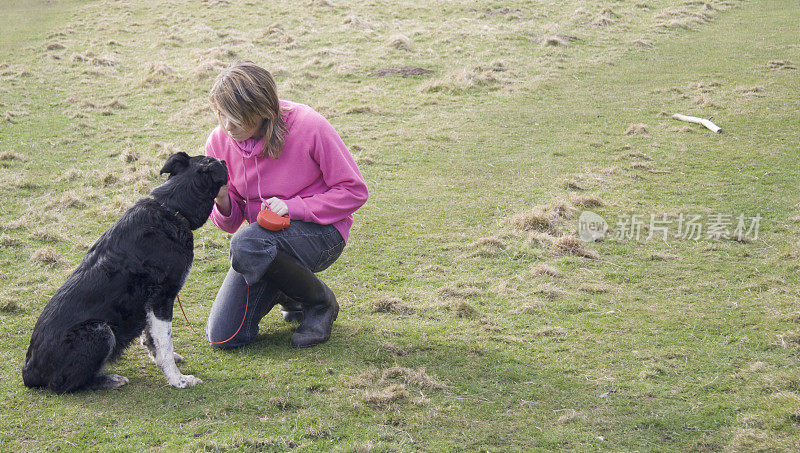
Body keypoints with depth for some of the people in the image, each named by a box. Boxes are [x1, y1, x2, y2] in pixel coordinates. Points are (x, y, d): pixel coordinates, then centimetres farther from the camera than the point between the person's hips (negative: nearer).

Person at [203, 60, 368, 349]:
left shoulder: (308, 127, -19)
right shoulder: (219, 141, -6)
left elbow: (354, 191, -12)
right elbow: (230, 222, 3)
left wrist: (293, 207, -22)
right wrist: (222, 201, -21)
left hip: (320, 232, -5)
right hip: (266, 239, 5)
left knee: (247, 244, -37)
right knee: (223, 336, -8)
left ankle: (320, 302, -9)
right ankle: (288, 291, 22)